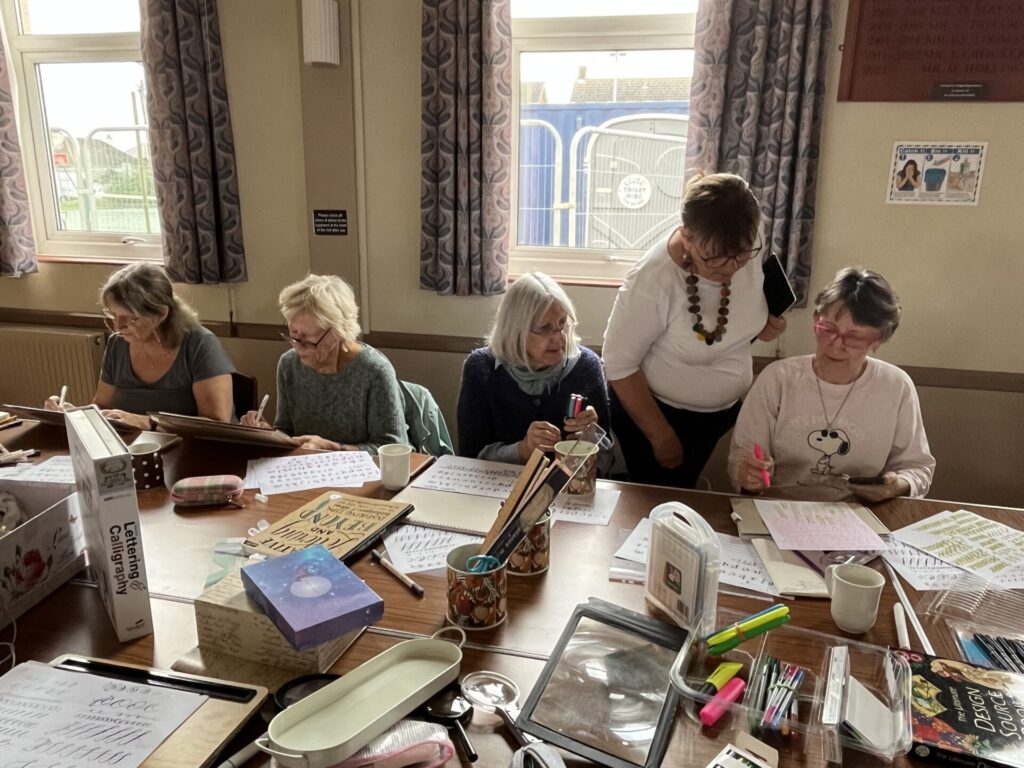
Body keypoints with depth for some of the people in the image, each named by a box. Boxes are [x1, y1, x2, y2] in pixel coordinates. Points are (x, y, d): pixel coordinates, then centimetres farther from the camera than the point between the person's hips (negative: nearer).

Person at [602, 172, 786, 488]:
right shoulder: (652, 281, -32)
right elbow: (620, 365, -22)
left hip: (727, 408, 5)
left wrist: (763, 326, -13)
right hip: (657, 410, -5)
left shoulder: (745, 252, -15)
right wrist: (662, 435, -16)